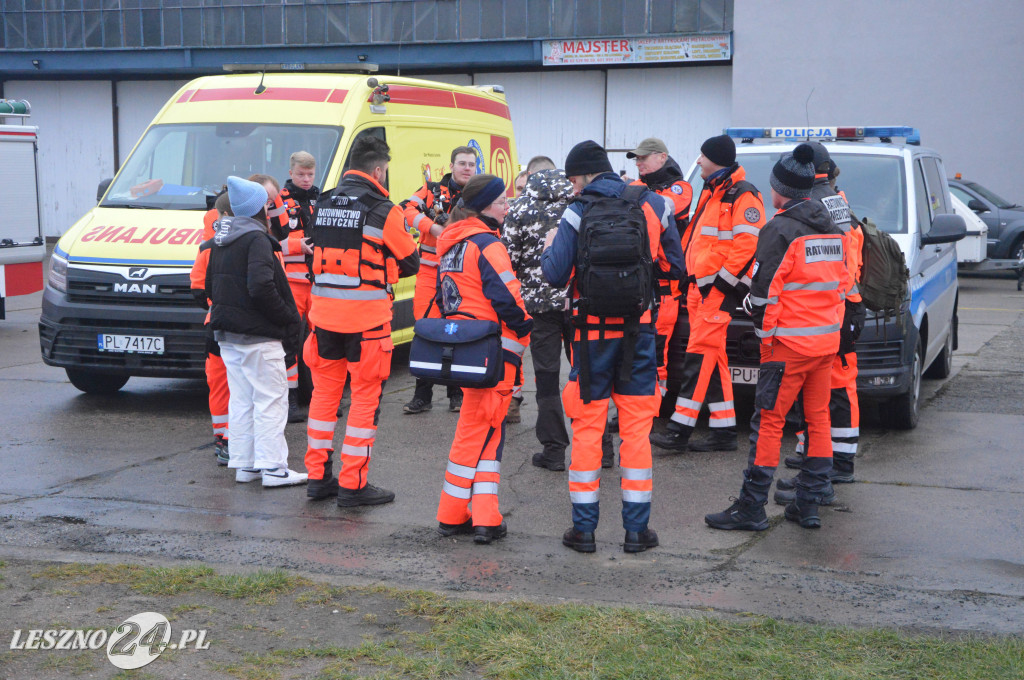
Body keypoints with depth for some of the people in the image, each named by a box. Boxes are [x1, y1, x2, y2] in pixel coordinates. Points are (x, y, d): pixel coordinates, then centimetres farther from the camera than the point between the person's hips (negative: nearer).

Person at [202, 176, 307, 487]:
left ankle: (244, 464, 18)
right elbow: (261, 286, -25)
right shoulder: (256, 239, -15)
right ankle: (273, 468, -3)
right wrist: (288, 316, -14)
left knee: (241, 400, 14)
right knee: (271, 400, -3)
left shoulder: (220, 242, 14)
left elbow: (210, 287, 19)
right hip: (258, 336, -9)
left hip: (227, 334, 9)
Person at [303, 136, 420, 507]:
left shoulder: (322, 205, 7)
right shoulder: (383, 211, -10)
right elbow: (410, 263, -1)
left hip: (324, 313, 6)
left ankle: (318, 476, 20)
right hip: (366, 318, -6)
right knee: (366, 398, 2)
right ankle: (353, 484, 4)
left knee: (325, 392, 15)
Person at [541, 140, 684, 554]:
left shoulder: (577, 214, -7)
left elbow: (555, 276, -11)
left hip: (593, 332, -2)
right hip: (640, 330, 2)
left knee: (587, 429, 6)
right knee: (636, 429, 7)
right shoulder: (653, 205, 2)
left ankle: (584, 528, 9)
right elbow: (676, 267, 7)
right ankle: (636, 529, 9)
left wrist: (550, 246, 9)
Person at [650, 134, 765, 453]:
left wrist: (722, 279, -19)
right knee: (712, 357, 9)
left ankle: (680, 429, -13)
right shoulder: (712, 193, 21)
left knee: (701, 353, -12)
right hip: (701, 284, 10)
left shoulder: (743, 196, -10)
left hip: (721, 286, -10)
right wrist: (693, 280, 18)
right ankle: (724, 431, 14)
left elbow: (747, 244, -18)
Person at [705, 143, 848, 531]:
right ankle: (808, 506, 16)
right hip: (827, 340, 8)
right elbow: (843, 282, 16)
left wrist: (764, 333, -3)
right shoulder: (833, 230, 11)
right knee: (818, 418, 12)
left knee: (769, 421, -4)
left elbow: (764, 289, -15)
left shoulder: (779, 230, -12)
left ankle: (751, 509, -1)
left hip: (789, 344, -8)